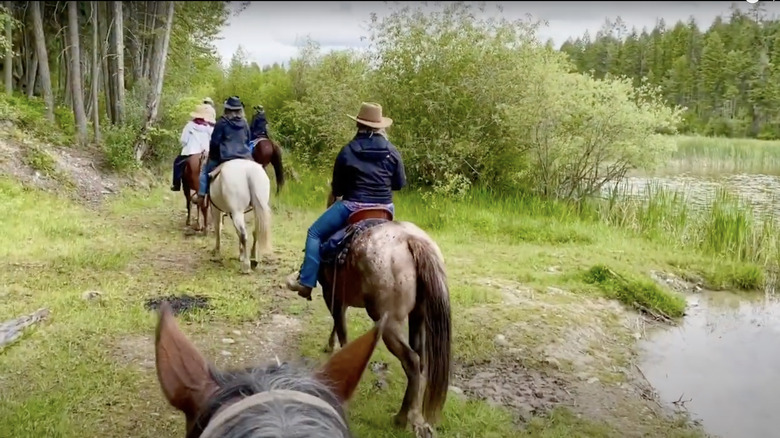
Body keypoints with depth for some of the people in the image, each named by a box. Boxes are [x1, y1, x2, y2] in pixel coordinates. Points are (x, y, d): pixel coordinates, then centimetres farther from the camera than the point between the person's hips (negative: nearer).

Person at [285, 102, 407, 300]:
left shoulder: (348, 151, -5)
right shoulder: (392, 151, 1)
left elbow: (336, 189, 2)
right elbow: (400, 183, 8)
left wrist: (336, 192, 25)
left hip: (353, 207, -4)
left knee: (315, 233, 12)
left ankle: (306, 281, 6)